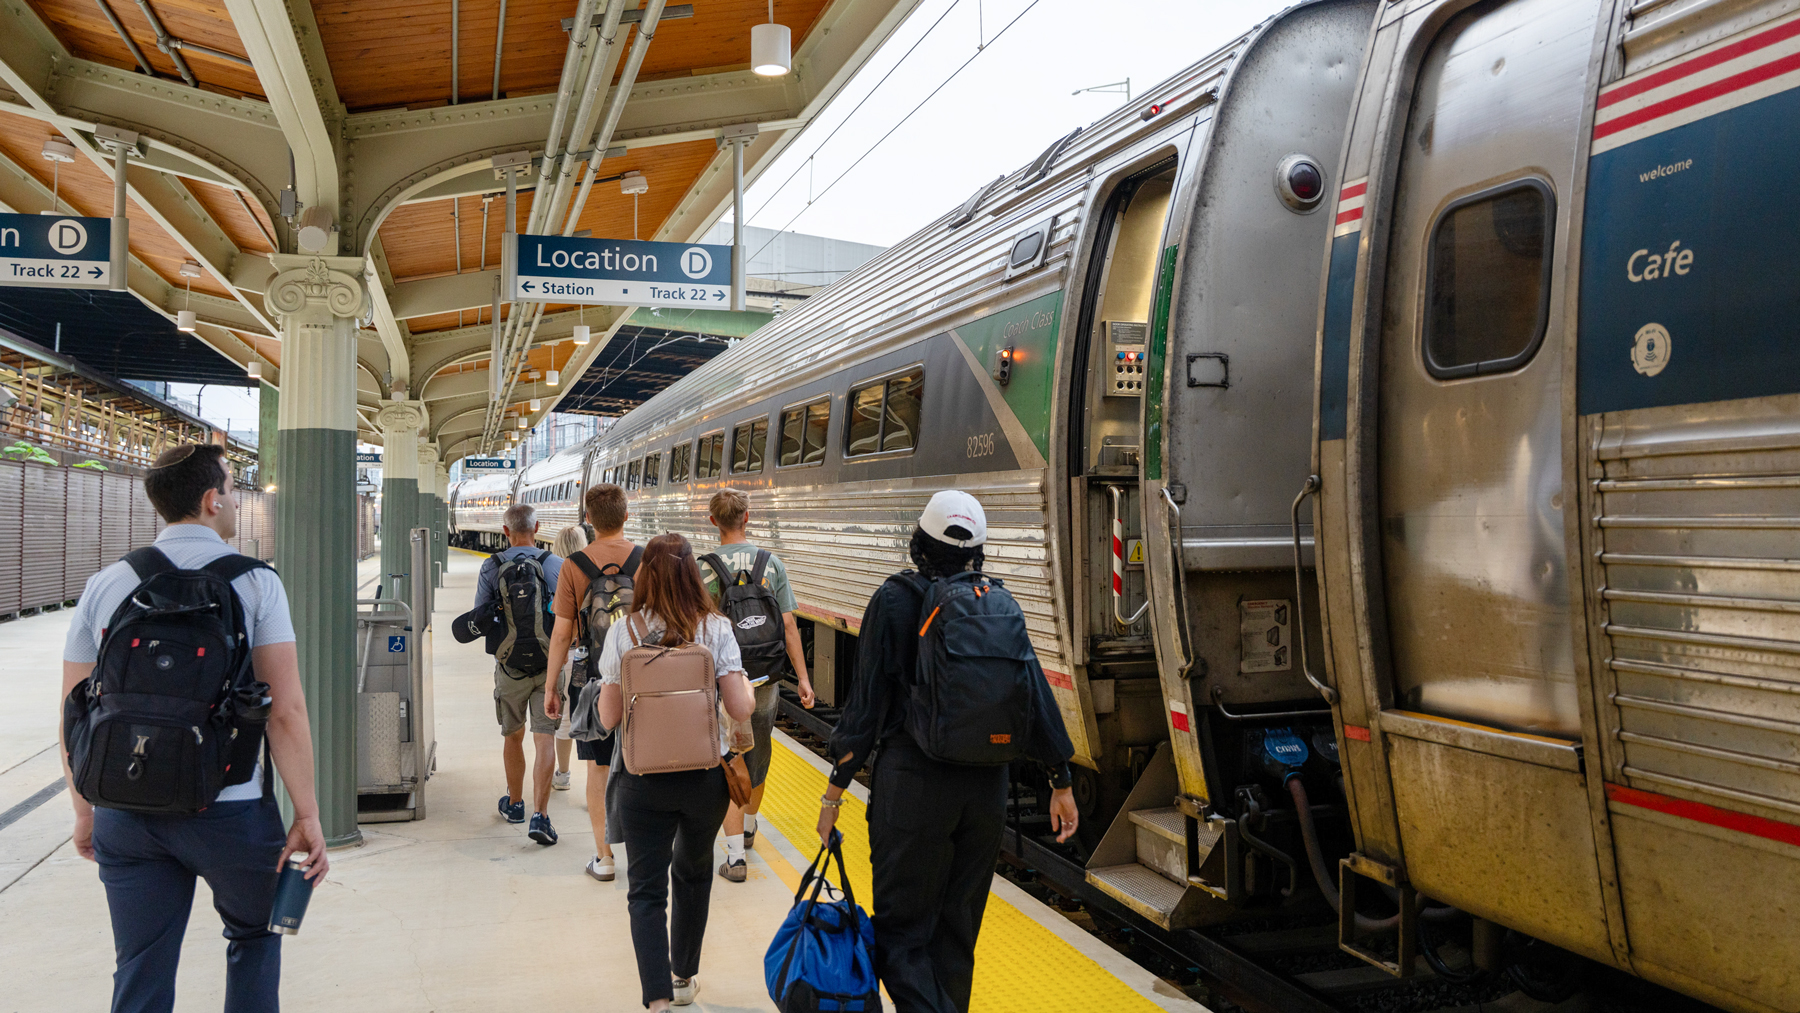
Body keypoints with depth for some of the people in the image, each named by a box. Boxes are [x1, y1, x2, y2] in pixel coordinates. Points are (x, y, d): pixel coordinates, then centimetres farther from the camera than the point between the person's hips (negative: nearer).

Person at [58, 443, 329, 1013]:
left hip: (125, 813, 3)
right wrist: (307, 816, -8)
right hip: (230, 810, -3)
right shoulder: (254, 582, -7)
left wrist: (84, 810, 20)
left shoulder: (105, 587, 3)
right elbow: (286, 710, -13)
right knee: (254, 936, 22)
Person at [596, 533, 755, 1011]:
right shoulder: (716, 629, -9)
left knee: (646, 887, 8)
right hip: (706, 775, 2)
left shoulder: (623, 632, -8)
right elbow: (740, 709, -12)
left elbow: (609, 717, -5)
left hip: (644, 778, -1)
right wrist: (748, 687, 9)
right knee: (693, 873, 24)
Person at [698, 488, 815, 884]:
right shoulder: (772, 563, -3)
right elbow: (788, 624, -4)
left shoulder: (704, 569, -9)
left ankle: (735, 856, -2)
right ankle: (748, 829, 42)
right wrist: (802, 677, 1)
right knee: (758, 757, 21)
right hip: (765, 679, 3)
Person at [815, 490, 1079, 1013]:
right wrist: (1060, 779, 10)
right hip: (986, 785, 5)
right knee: (957, 931, 18)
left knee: (902, 931, 4)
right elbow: (1035, 692, 4)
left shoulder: (895, 599, -6)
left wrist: (836, 788, -5)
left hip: (913, 783, -4)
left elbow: (867, 700, -9)